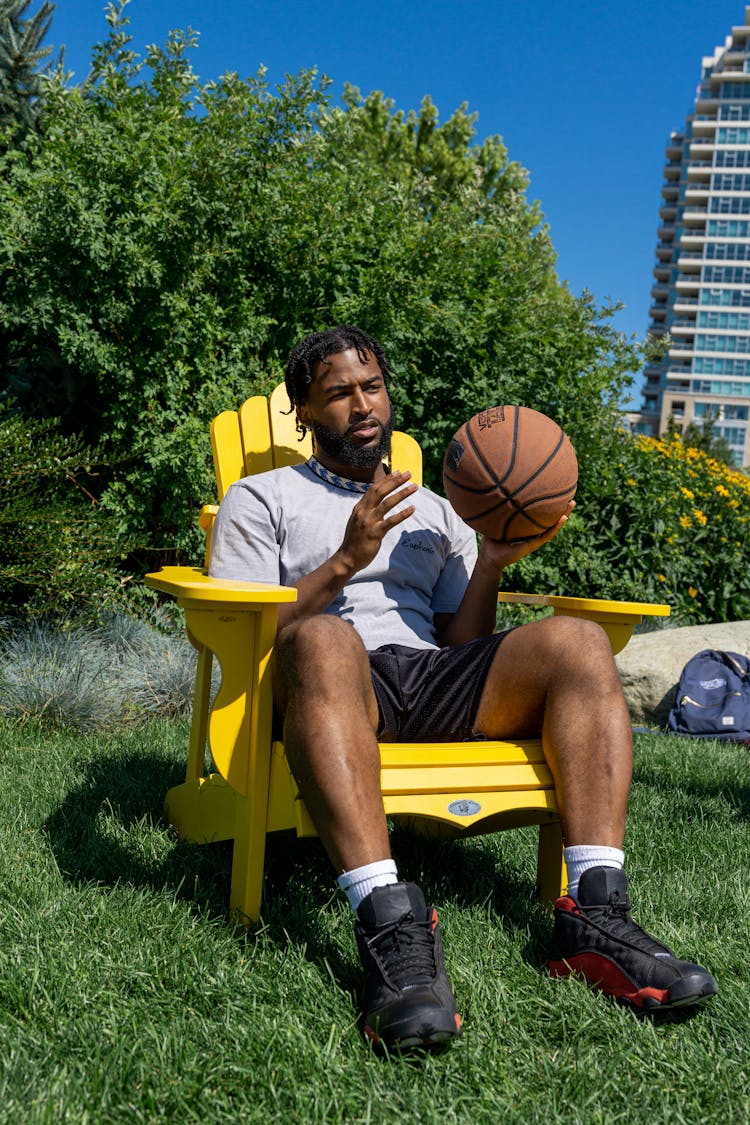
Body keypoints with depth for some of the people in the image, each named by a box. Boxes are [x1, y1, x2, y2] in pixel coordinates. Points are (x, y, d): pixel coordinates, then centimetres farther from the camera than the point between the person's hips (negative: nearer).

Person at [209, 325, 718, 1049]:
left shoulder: (435, 512, 30)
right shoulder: (261, 498, 18)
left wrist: (492, 563, 4)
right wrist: (344, 561, -7)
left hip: (430, 678, 4)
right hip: (331, 686, -4)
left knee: (576, 641, -21)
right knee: (324, 640, -39)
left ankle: (595, 914, -32)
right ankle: (389, 923, -48)